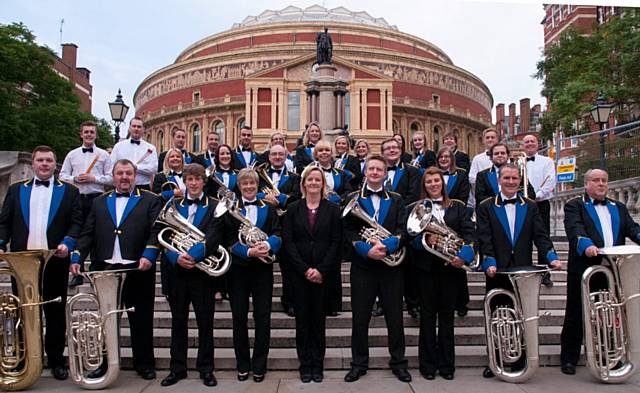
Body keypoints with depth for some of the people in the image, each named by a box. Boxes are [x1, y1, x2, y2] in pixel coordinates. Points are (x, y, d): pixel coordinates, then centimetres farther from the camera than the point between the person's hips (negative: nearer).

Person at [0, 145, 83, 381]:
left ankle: (56, 361, 15)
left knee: (55, 313, 5)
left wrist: (67, 243, -15)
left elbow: (76, 222, 1)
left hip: (55, 262, -2)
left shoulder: (69, 191, 8)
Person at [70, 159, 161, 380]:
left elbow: (156, 231, -5)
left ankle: (144, 364, 18)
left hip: (138, 270, -3)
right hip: (106, 269, 3)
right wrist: (77, 258, -1)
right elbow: (88, 234, 12)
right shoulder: (99, 202, 16)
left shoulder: (150, 200, 5)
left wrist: (148, 255, -18)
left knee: (141, 320, 5)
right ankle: (104, 362, 25)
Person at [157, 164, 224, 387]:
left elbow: (212, 238, -11)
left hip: (202, 271, -2)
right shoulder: (172, 205, 9)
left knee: (205, 322, 5)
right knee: (178, 322, 11)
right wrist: (177, 258, -17)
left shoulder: (214, 207, 1)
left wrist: (193, 255, -25)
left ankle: (206, 368, 18)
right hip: (177, 271, 2)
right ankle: (177, 368, 23)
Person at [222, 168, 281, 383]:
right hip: (238, 269, 0)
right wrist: (248, 251, -21)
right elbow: (228, 240, -6)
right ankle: (242, 364, 20)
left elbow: (277, 234, -1)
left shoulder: (268, 208, 9)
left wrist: (268, 245, -22)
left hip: (262, 268, 1)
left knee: (263, 317, 3)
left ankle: (259, 365, 15)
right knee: (239, 317, 6)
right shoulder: (230, 209, 4)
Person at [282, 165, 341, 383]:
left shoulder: (333, 209, 3)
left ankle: (317, 365, 18)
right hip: (299, 272, 1)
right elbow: (288, 242, -2)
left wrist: (321, 270, -11)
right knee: (302, 319, 6)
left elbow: (335, 242, -2)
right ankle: (305, 365, 18)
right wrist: (304, 269, -11)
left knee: (319, 319, 6)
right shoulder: (293, 209, 5)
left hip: (323, 273, -1)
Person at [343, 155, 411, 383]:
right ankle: (359, 363, 19)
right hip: (362, 266, -1)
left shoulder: (396, 200, 10)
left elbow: (403, 230, -1)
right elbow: (349, 231, -4)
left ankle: (398, 362, 23)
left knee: (395, 317, 9)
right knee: (360, 318, 5)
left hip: (391, 266, 1)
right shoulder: (353, 199, 5)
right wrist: (367, 250, -18)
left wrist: (387, 245, -19)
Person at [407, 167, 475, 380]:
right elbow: (410, 237, -3)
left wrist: (464, 255, -17)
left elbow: (469, 233, -1)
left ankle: (447, 364, 18)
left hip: (451, 266, 1)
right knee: (428, 315, 5)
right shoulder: (415, 208, 5)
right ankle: (427, 364, 14)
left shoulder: (458, 207, 9)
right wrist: (425, 240, -23)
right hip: (426, 266, -1)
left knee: (447, 315, 8)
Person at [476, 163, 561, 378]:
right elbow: (484, 239, -4)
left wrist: (551, 257, -14)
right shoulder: (486, 207, 5)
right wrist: (489, 263, -17)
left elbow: (540, 235, 2)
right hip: (497, 272, -1)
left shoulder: (530, 207, 12)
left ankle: (518, 364, 18)